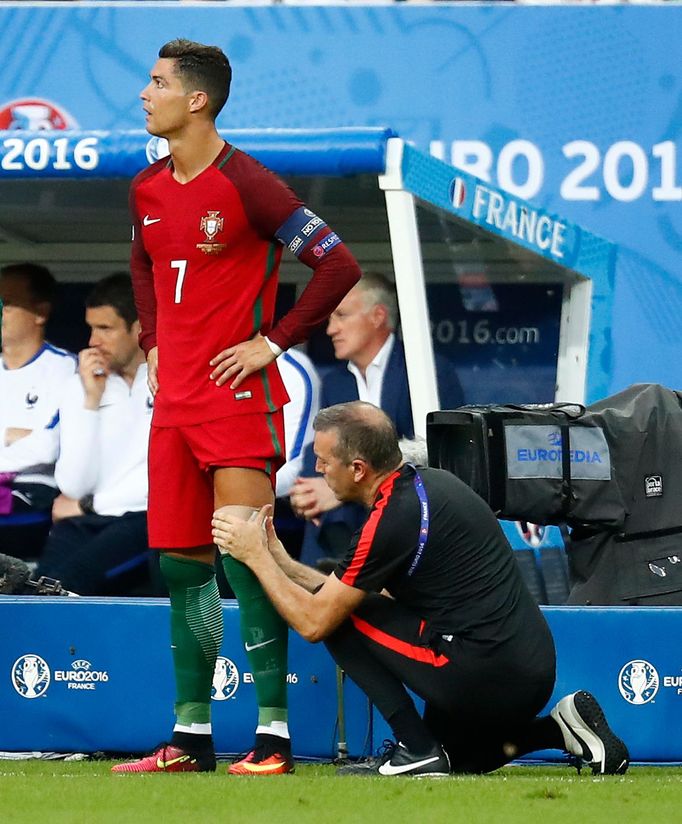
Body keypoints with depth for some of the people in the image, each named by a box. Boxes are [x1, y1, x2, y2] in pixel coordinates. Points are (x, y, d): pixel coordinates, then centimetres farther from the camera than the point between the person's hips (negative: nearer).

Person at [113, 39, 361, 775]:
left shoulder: (245, 183, -13)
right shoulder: (147, 189, 9)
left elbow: (337, 264, -13)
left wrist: (272, 342, -12)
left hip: (238, 397, -7)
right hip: (174, 401, 7)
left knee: (244, 556, -11)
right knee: (181, 564, 7)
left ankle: (272, 736, -8)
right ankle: (191, 736, 13)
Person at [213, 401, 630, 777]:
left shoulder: (392, 521, -15)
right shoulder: (432, 482, 13)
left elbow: (313, 622, -7)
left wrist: (256, 556, 3)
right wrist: (283, 563, 22)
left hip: (484, 676, -9)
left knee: (341, 617, 1)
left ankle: (416, 750, -1)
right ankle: (560, 729, 14)